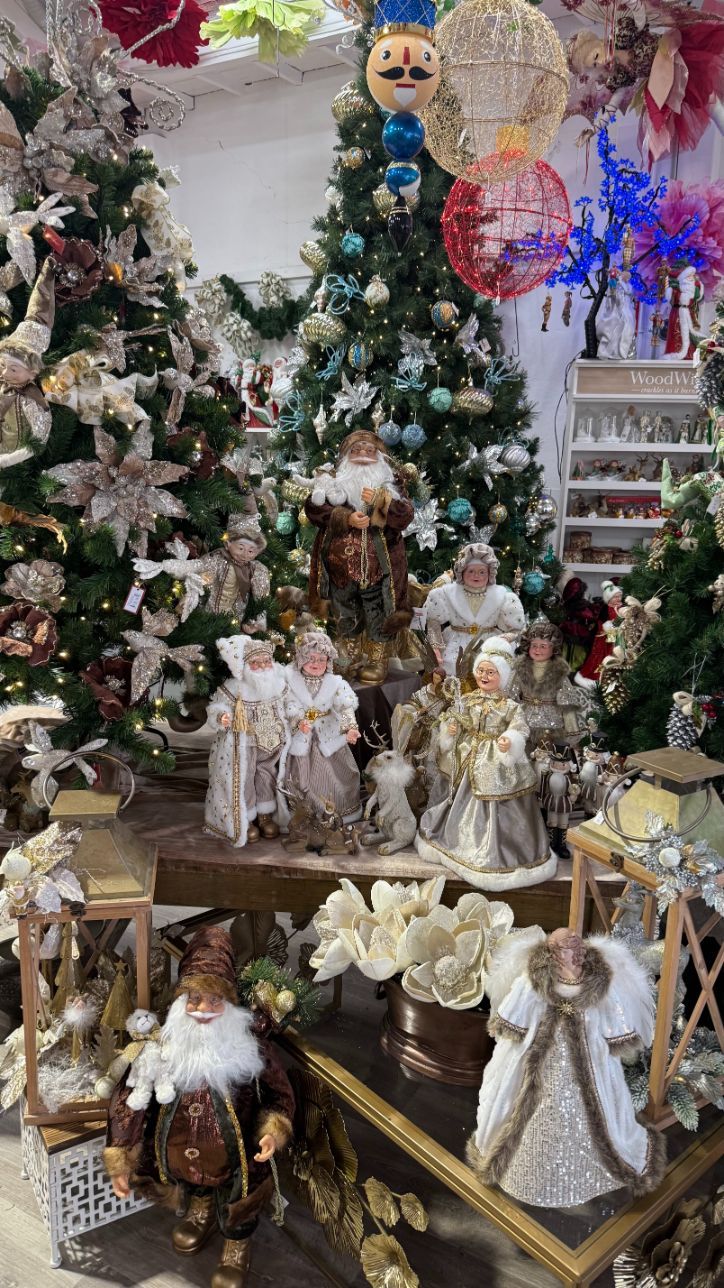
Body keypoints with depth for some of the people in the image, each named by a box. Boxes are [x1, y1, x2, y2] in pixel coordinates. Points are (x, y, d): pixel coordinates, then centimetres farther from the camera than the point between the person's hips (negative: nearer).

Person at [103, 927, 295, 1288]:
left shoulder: (252, 1050, -24)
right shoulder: (162, 1047, -22)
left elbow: (279, 1096, -9)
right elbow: (129, 1100, -12)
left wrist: (274, 1131, -27)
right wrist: (119, 1160, -10)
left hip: (233, 1163, -2)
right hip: (179, 1158, 2)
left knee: (236, 1211, 24)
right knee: (195, 1188, 33)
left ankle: (237, 1249, 58)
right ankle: (201, 1209, 68)